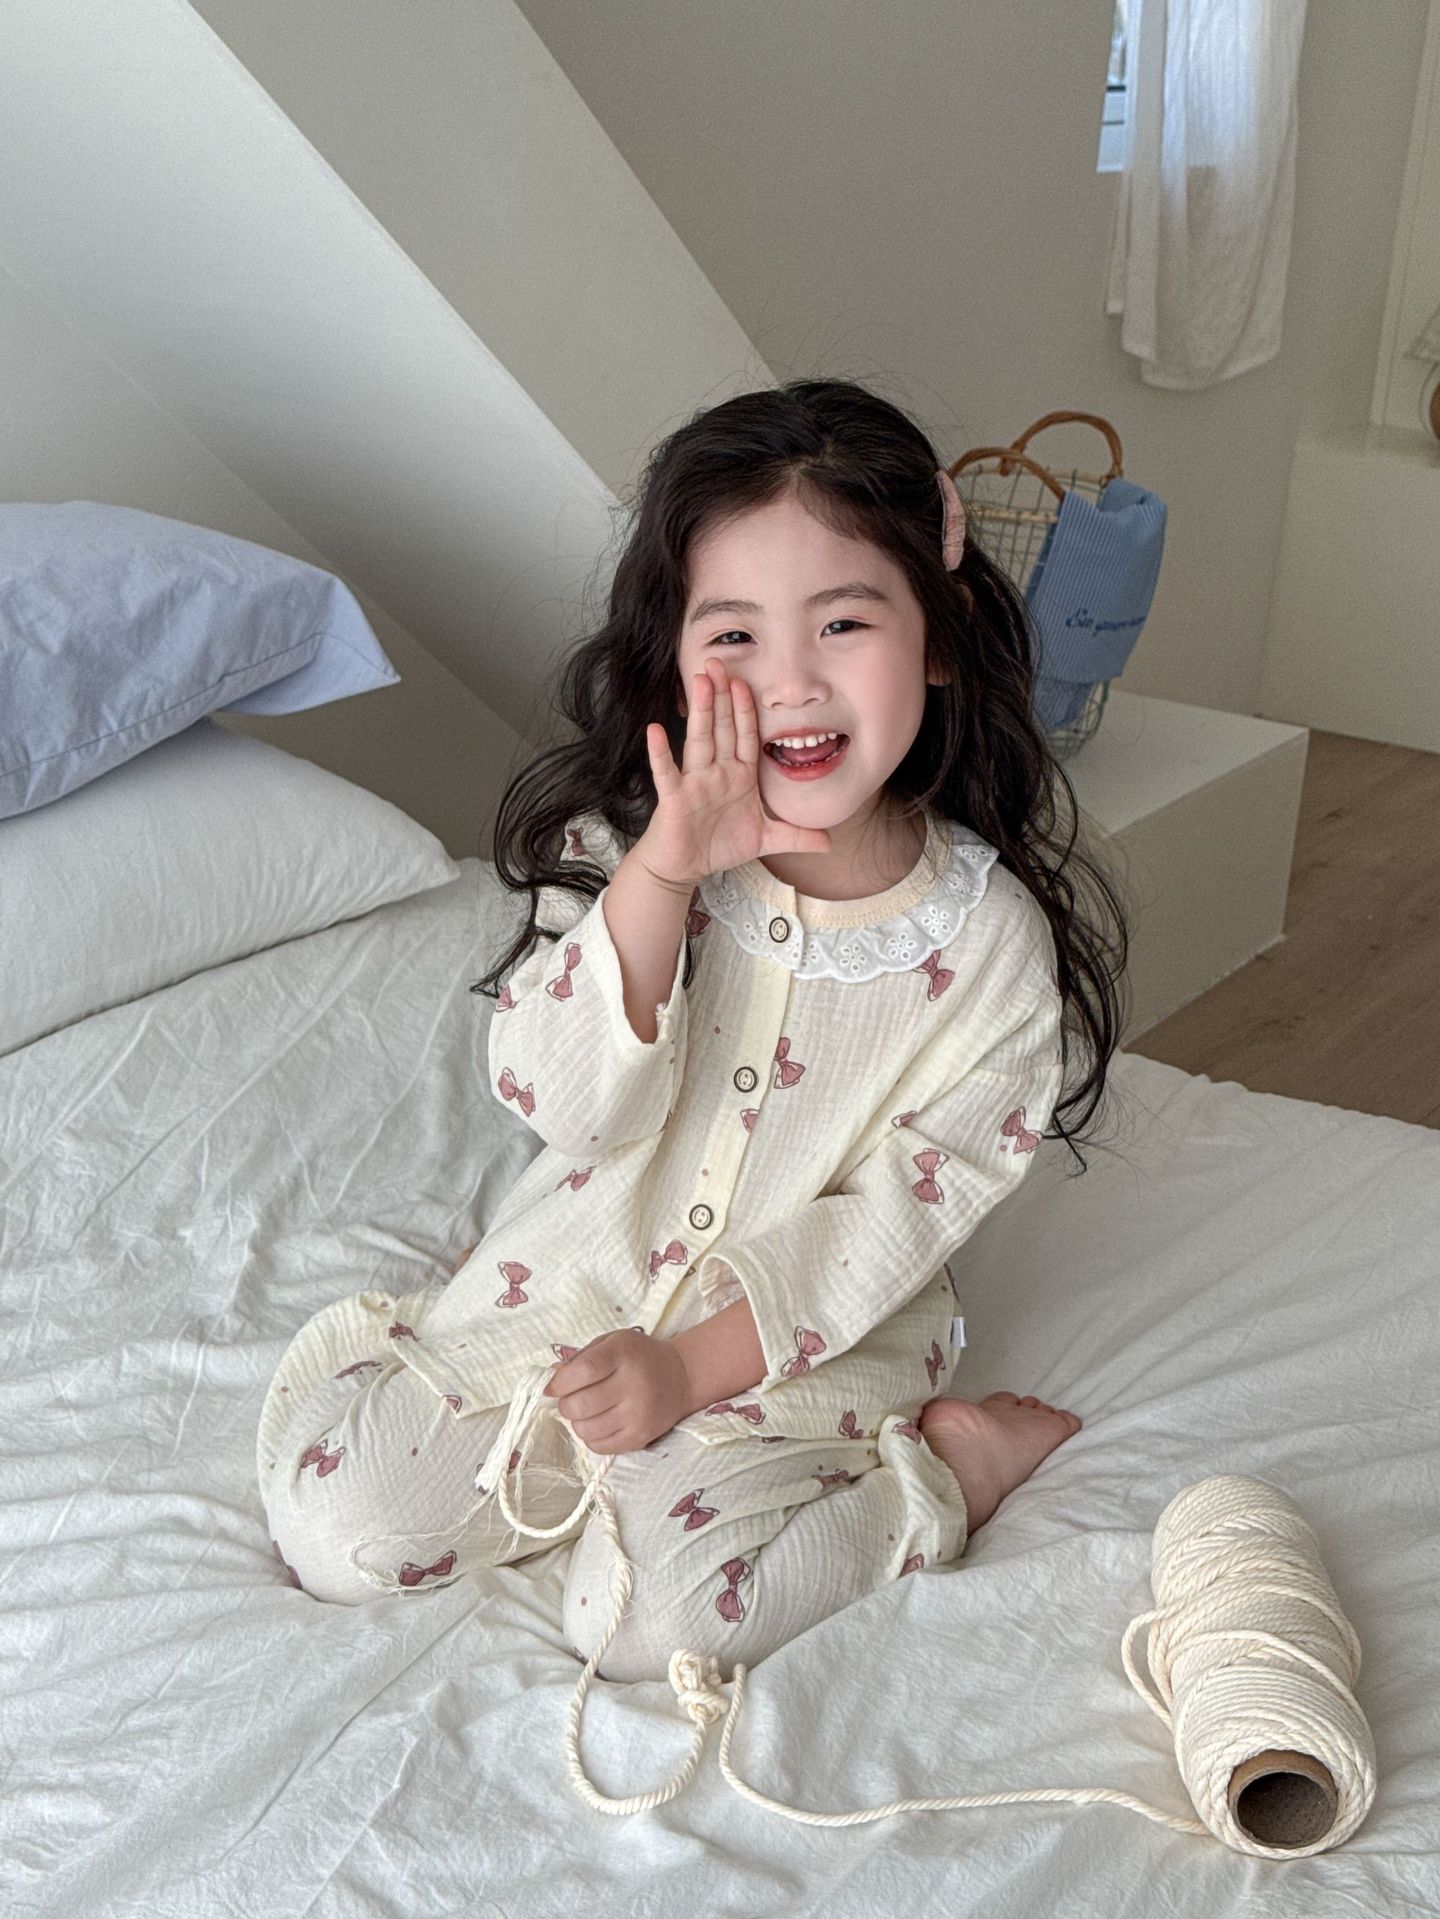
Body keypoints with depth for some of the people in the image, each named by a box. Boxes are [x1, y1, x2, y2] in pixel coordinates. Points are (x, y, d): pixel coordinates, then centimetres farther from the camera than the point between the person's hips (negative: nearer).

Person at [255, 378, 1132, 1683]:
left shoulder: (988, 940, -14)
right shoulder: (620, 852, -11)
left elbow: (902, 1214, -10)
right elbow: (564, 1106, -19)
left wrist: (691, 1365, -16)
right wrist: (663, 874, -31)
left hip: (799, 1340, -2)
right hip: (575, 1287, 3)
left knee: (661, 1617, -23)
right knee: (336, 1520, -9)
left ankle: (938, 1464, 0)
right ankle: (593, 1463, 12)